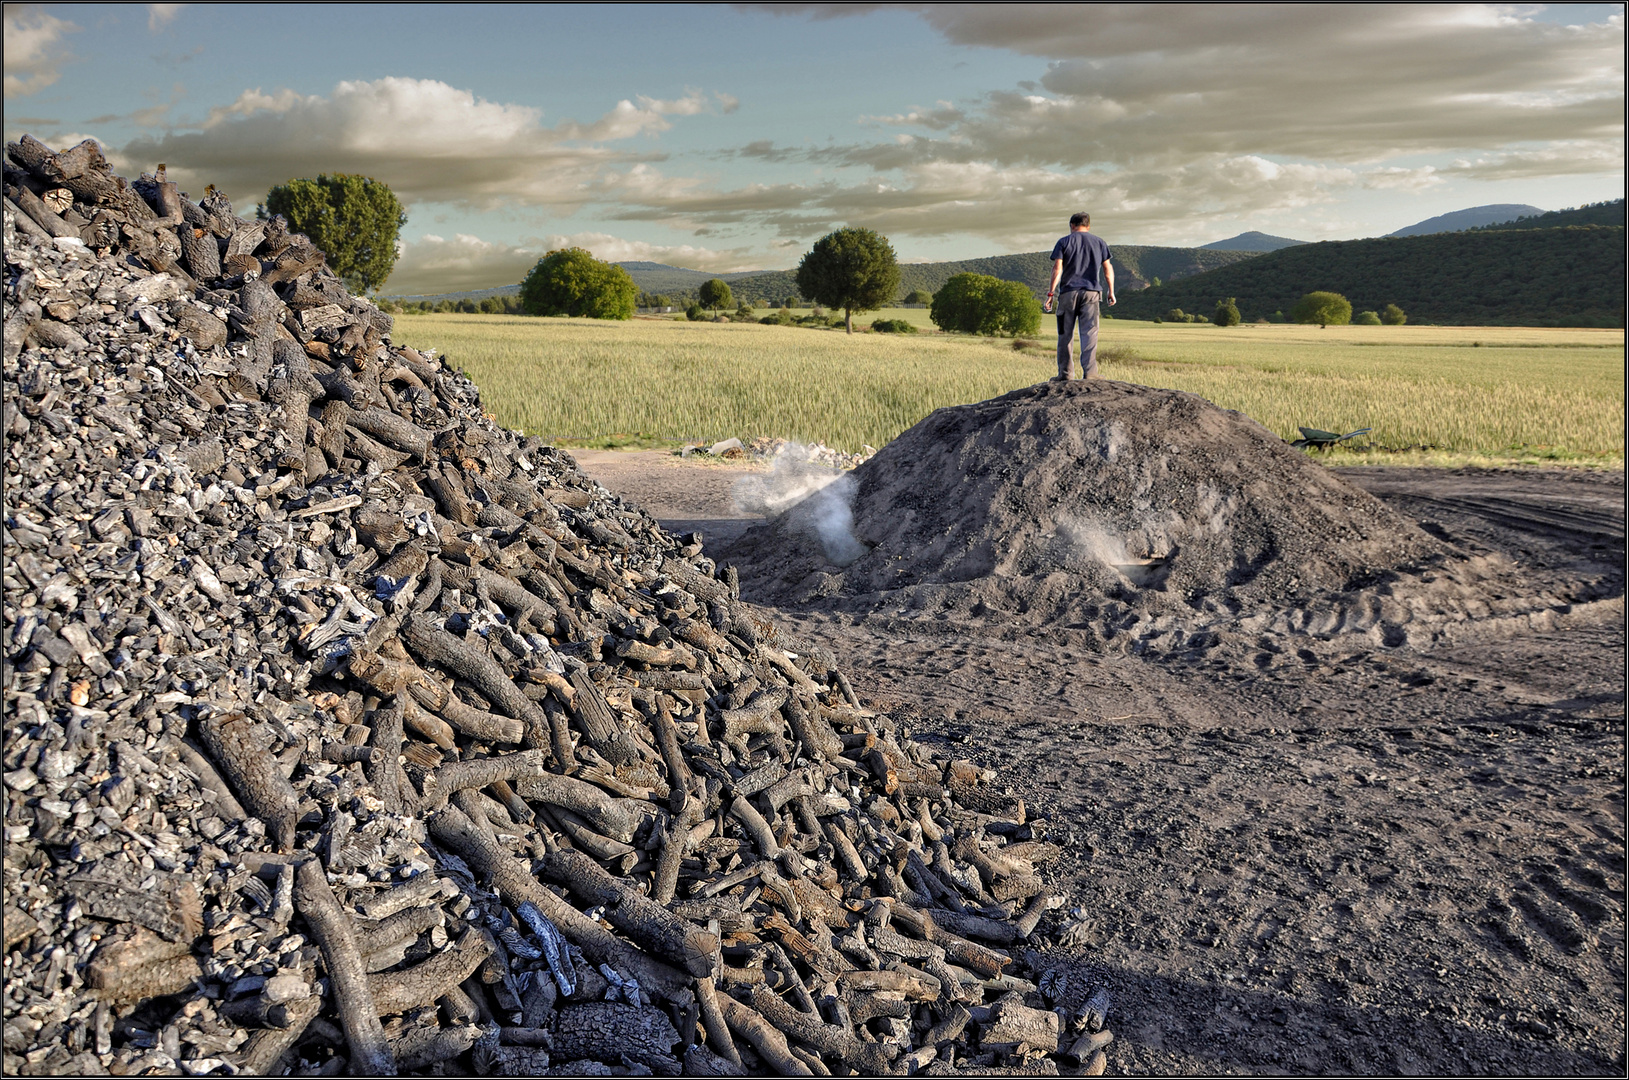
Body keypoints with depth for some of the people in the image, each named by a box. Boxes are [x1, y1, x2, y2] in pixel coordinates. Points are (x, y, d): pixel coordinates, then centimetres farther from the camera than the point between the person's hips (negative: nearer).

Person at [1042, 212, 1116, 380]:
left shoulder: (1064, 242, 5)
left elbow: (1057, 269, -4)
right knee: (1089, 333, -4)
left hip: (1068, 292, -1)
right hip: (1091, 292, 1)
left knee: (1065, 334, 6)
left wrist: (1051, 293, -5)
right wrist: (1111, 292, 16)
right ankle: (1089, 372, -12)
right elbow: (1108, 268, 10)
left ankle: (1065, 373, 6)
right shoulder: (1099, 243, 11)